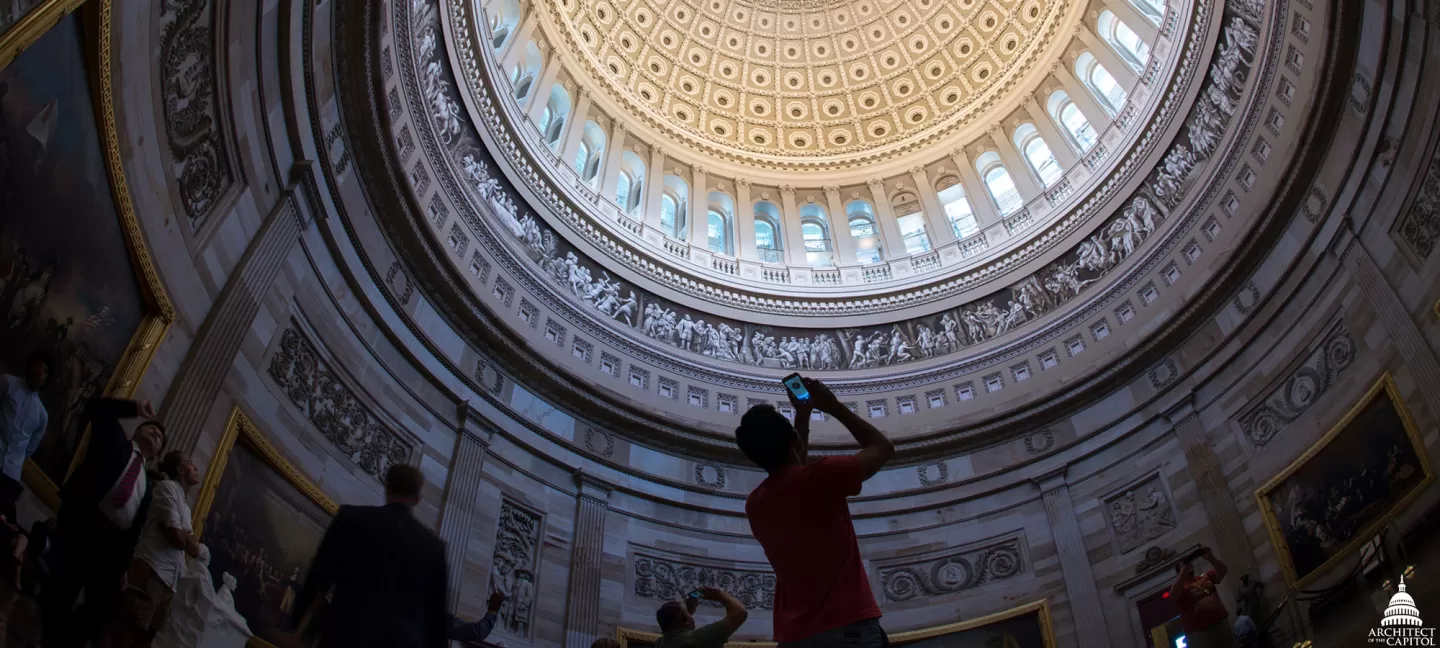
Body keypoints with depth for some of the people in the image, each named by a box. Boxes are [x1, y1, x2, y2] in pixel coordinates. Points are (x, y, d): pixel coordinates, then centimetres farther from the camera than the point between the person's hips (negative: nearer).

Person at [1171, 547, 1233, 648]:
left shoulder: (1205, 576, 17)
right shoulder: (1178, 586, 4)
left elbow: (1222, 571, 4)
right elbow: (1173, 594, -18)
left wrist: (1211, 558, -14)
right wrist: (1183, 571, -22)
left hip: (1220, 624, 5)